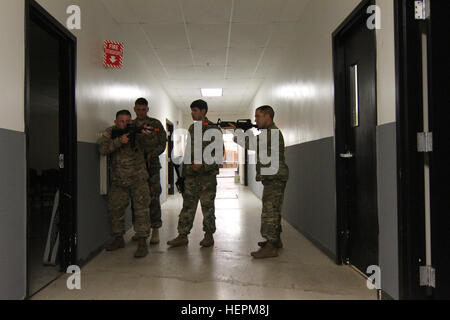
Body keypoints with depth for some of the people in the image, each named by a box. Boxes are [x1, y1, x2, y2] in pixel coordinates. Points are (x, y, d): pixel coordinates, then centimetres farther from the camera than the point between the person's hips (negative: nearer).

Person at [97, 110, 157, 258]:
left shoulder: (136, 132, -3)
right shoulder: (110, 133, 1)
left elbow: (148, 148, -12)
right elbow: (103, 149, -14)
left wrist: (147, 136, -32)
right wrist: (119, 141, -26)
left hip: (138, 179, -3)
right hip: (118, 181, 3)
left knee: (141, 210, -7)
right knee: (114, 209, 10)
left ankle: (143, 242, -2)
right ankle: (119, 239, 27)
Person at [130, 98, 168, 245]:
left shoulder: (156, 124, 6)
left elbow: (162, 144, 1)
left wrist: (150, 154, -15)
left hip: (151, 165, -3)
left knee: (153, 199, -7)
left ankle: (155, 230, -1)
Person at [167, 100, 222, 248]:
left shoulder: (214, 129, -4)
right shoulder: (192, 128, 15)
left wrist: (202, 163, -17)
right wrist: (185, 167, 14)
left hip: (207, 174, -5)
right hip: (191, 174, 5)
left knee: (207, 205, 2)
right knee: (188, 204, 5)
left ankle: (209, 235, 14)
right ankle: (182, 235, 9)